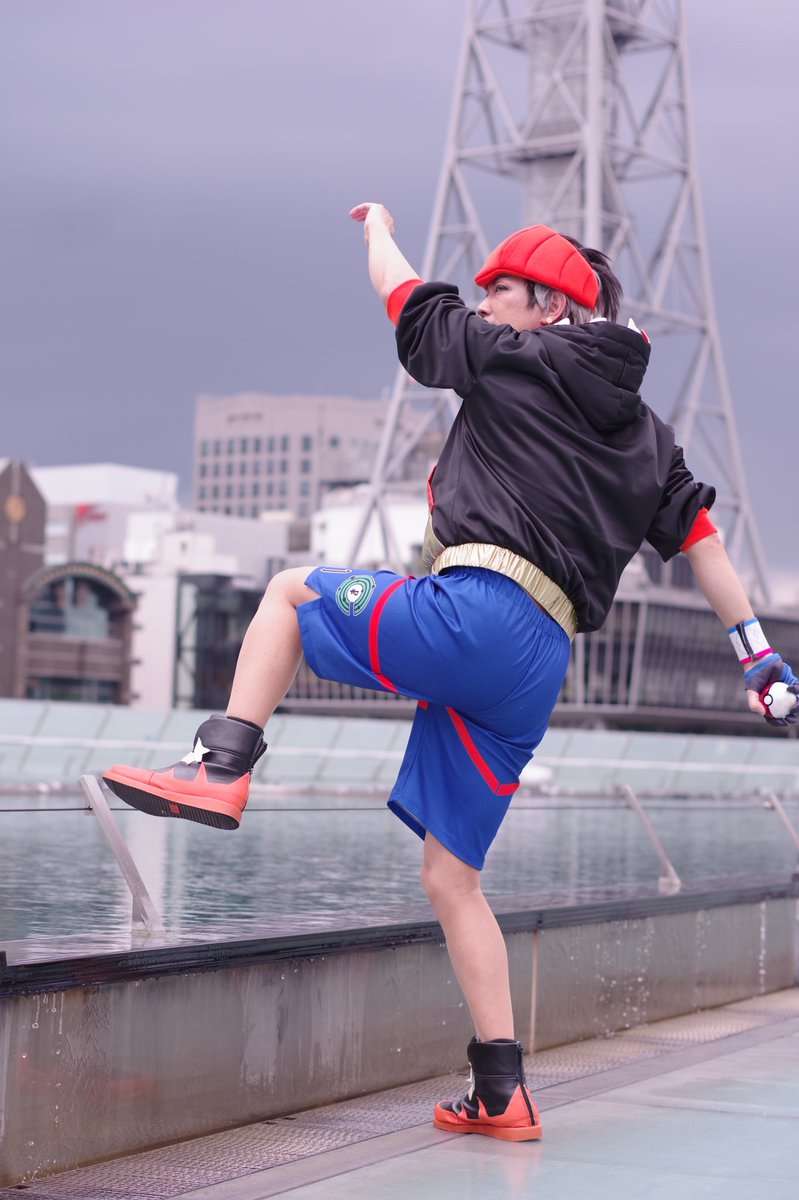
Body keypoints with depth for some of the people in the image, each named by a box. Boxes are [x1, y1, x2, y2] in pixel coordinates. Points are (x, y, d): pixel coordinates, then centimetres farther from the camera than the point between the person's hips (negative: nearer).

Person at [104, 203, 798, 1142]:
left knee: (291, 590, 15)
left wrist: (379, 227, 37)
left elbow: (405, 298, 16)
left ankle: (223, 768, -2)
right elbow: (698, 534, 23)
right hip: (538, 671, 7)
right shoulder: (643, 431, 24)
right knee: (452, 879, 13)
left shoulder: (522, 362, 5)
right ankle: (501, 1095, 11)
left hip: (472, 610, -7)